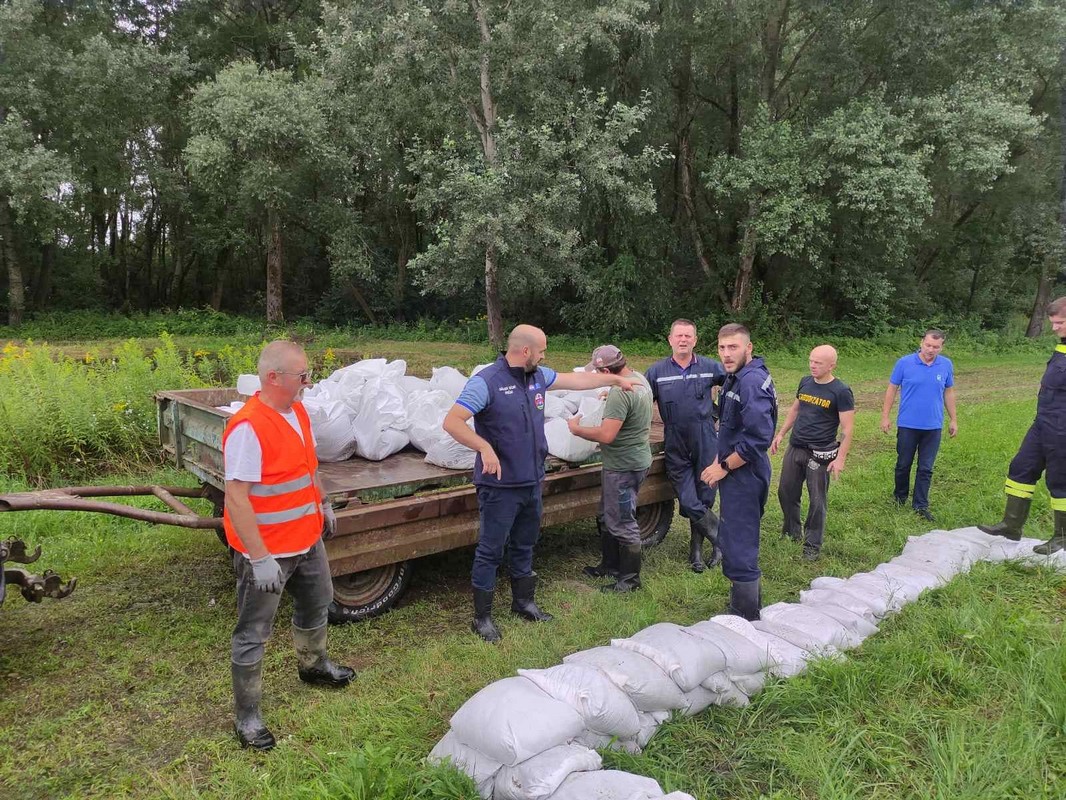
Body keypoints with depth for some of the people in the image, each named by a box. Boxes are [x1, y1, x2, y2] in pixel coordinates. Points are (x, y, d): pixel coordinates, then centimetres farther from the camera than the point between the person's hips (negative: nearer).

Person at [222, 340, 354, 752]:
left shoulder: (297, 410, 2)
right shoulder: (248, 427, -26)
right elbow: (236, 497, -27)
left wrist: (323, 504, 22)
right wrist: (260, 558, -28)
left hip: (307, 540, 9)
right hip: (266, 551, -9)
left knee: (316, 604, 27)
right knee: (253, 633, 7)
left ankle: (314, 665, 53)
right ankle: (246, 717, 24)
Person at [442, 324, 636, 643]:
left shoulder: (538, 376, 6)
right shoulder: (486, 382, -18)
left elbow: (576, 379, 20)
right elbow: (452, 422, -23)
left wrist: (615, 379, 25)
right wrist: (485, 448, -31)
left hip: (531, 482, 8)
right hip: (500, 486, -7)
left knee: (524, 546, 21)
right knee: (490, 552, 4)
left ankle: (523, 602, 39)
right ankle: (482, 618, 18)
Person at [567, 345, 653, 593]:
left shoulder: (620, 393, -27)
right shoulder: (639, 378, 5)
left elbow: (606, 435, -30)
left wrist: (576, 428, -16)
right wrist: (610, 397, 20)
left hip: (623, 467, -11)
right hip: (635, 459, 11)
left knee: (622, 523, 3)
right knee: (609, 516, 22)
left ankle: (630, 578, 17)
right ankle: (610, 564, 37)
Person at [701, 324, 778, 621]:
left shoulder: (752, 381, -21)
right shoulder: (735, 378, 12)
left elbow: (758, 438, -27)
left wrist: (724, 467, -17)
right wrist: (719, 462, 10)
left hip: (745, 475, -10)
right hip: (735, 474, 10)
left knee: (738, 546, -2)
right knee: (736, 540, 21)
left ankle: (745, 615, 11)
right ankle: (748, 603, 36)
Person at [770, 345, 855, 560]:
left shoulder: (841, 391, -12)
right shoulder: (805, 382, 5)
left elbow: (847, 428, -13)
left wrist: (841, 458, -18)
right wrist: (781, 434, 14)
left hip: (820, 454, -6)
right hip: (794, 448, 6)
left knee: (817, 500, 2)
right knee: (786, 492, 14)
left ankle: (812, 545, 17)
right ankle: (792, 532, 34)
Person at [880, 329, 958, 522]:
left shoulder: (947, 365, 0)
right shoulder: (905, 363, -8)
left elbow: (949, 392, 11)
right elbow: (892, 389, -1)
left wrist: (953, 420, 13)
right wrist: (885, 416, -2)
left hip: (933, 427, 2)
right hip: (908, 425, -1)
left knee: (926, 468, 6)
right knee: (903, 464, 11)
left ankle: (920, 505, 15)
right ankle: (900, 498, 30)